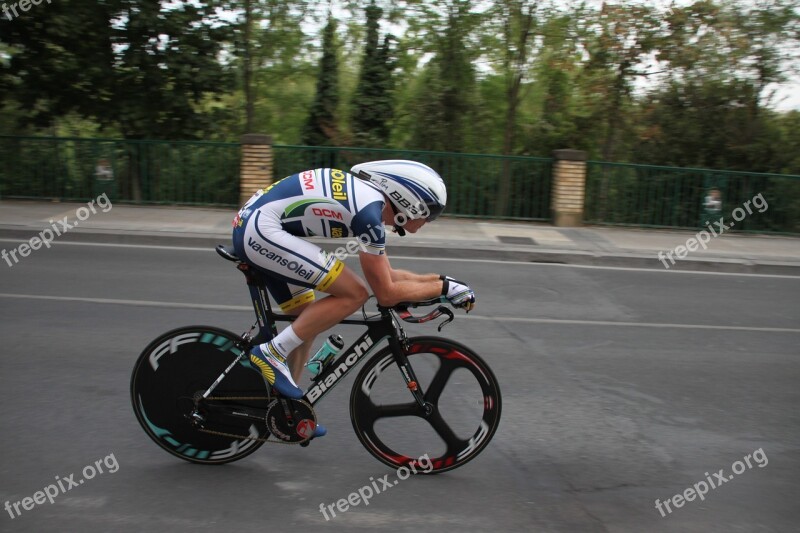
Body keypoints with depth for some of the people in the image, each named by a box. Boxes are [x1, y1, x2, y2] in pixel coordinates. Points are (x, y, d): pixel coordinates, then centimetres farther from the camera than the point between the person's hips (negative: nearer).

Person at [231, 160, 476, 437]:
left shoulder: (366, 193, 12)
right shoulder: (369, 210, -17)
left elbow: (383, 274, 19)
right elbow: (386, 293, -13)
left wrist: (439, 278, 17)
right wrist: (444, 287, -4)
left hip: (250, 226, 10)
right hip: (260, 230, -10)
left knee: (309, 320, 16)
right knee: (354, 294, -13)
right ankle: (272, 354, -6)